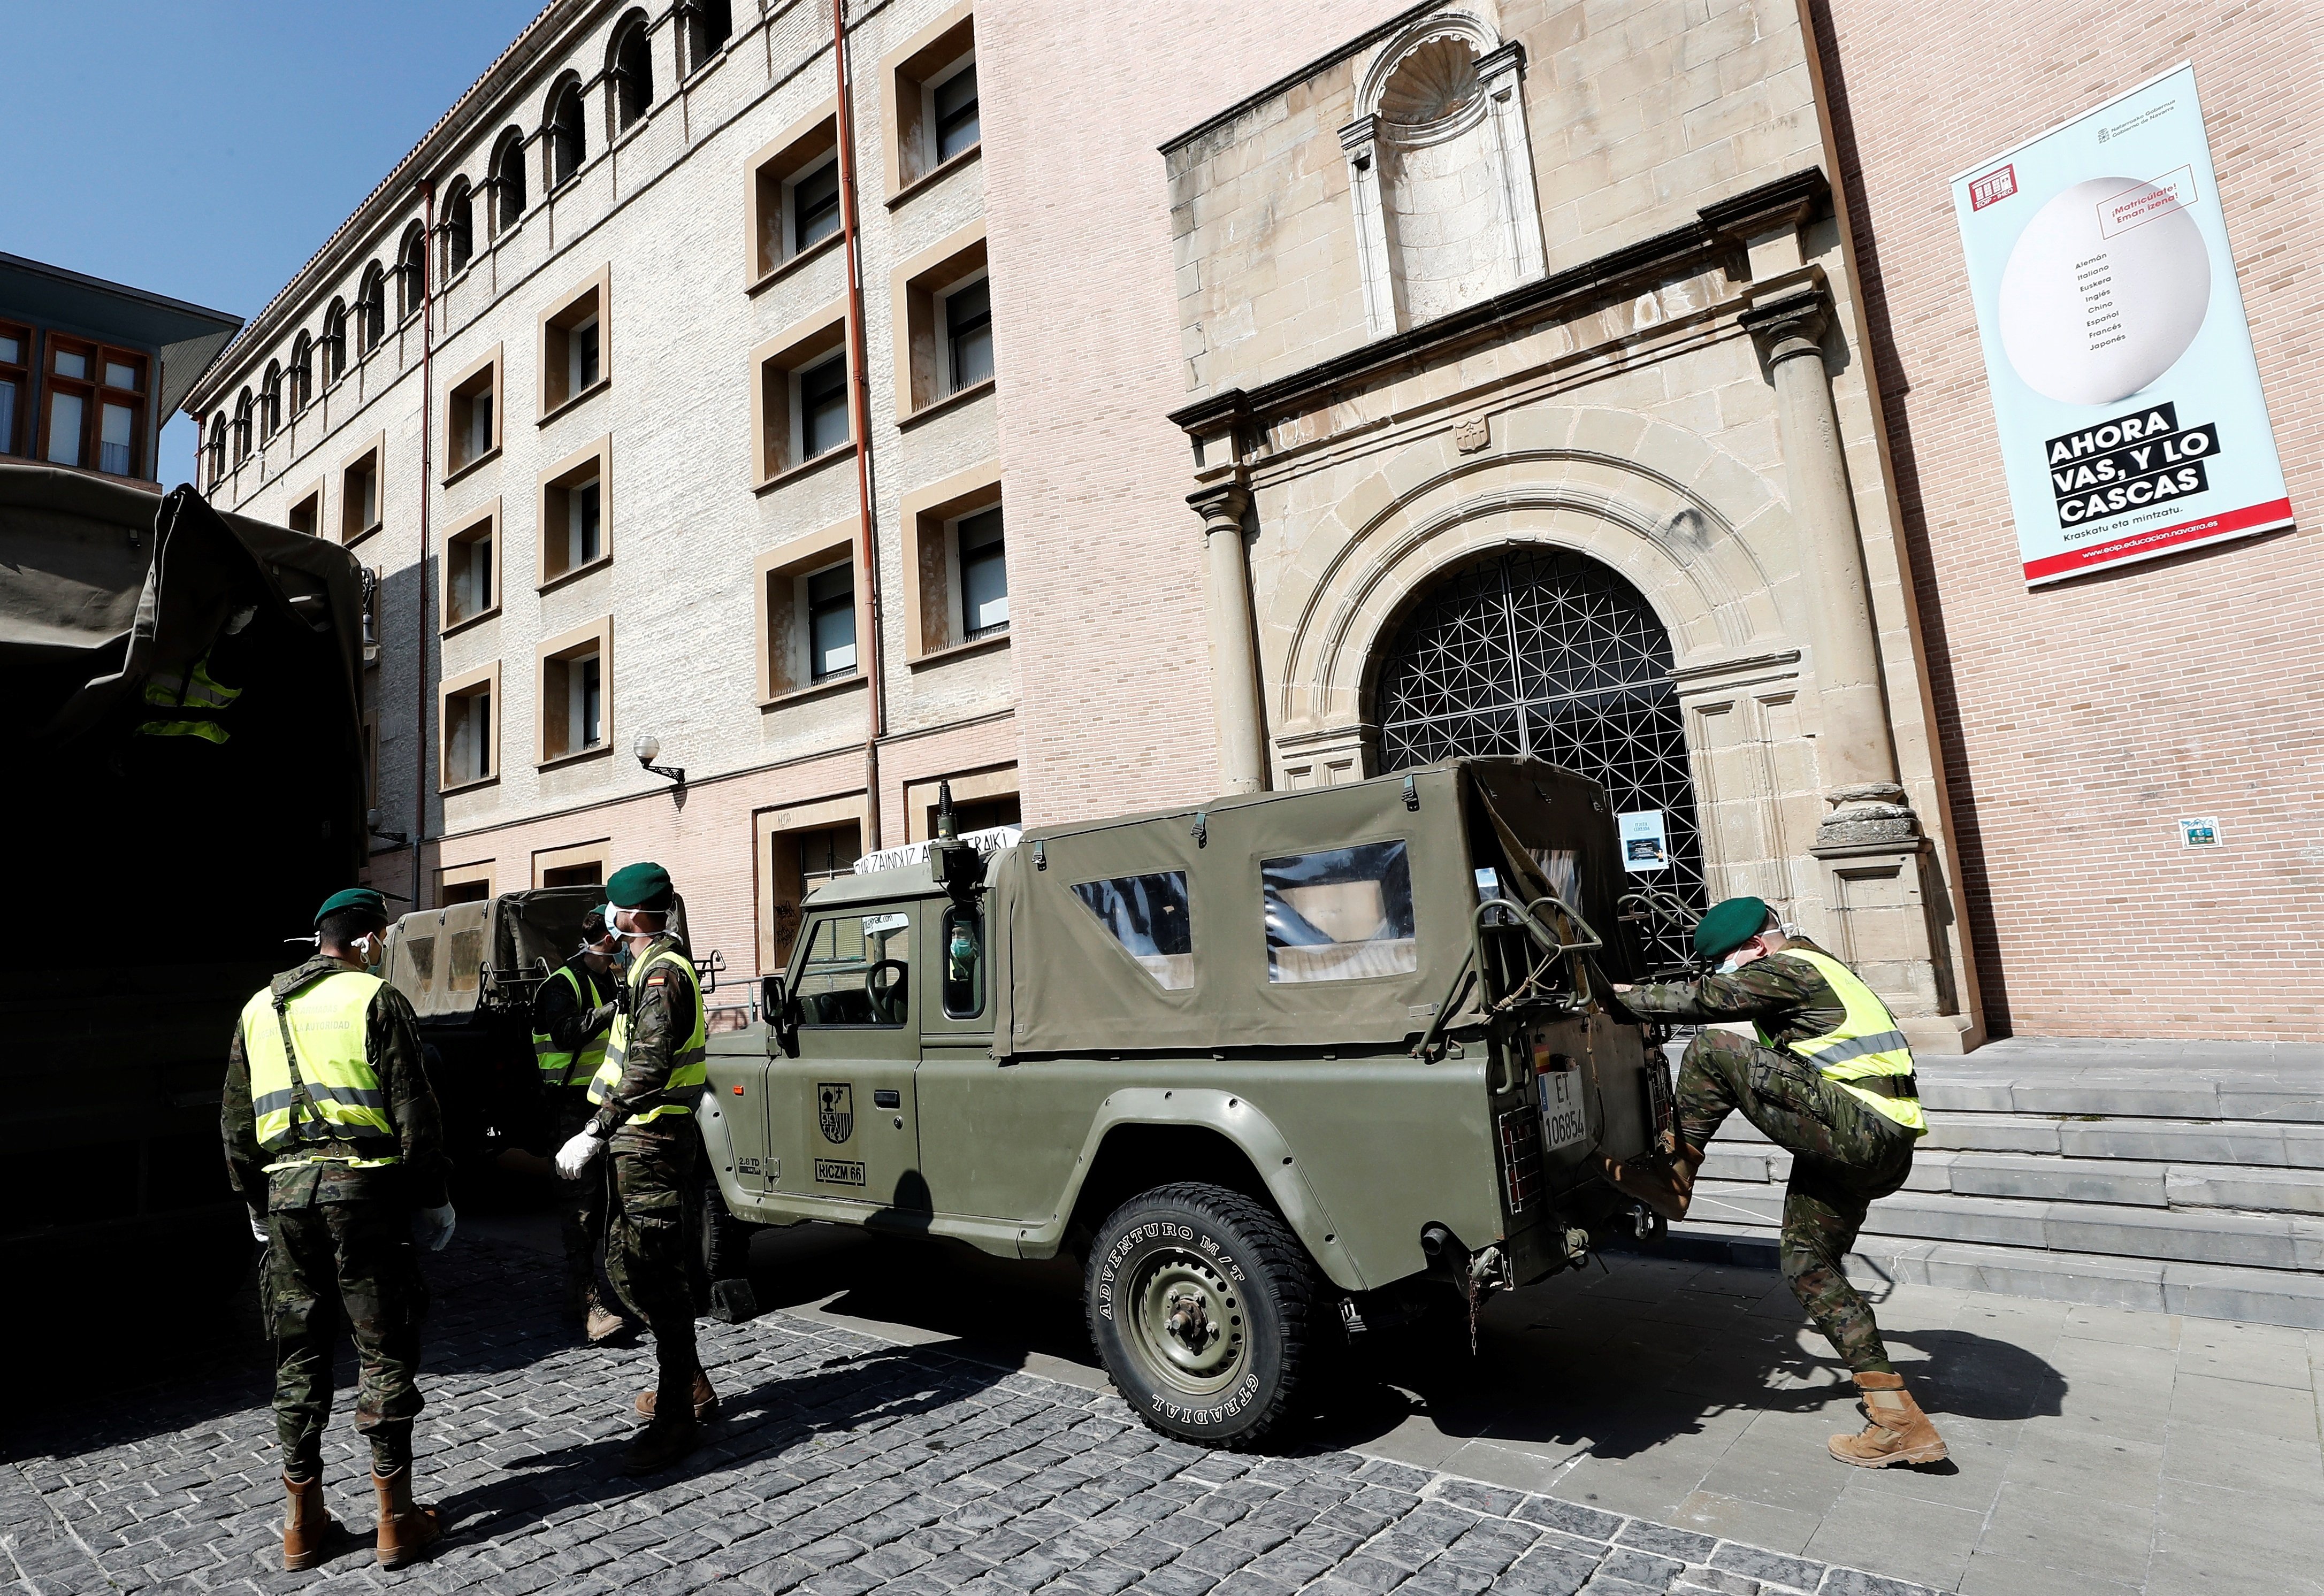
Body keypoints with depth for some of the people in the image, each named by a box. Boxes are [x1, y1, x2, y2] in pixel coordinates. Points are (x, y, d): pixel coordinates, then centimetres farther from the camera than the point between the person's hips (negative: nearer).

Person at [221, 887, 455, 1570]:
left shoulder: (259, 1008, 13)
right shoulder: (375, 999, -6)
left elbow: (236, 1123, 18)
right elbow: (413, 1111, -9)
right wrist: (431, 1197, 0)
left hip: (283, 1189, 6)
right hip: (361, 1186, -5)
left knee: (298, 1356, 15)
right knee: (384, 1351, 4)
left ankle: (304, 1525, 24)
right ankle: (397, 1519, 12)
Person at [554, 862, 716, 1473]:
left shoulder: (661, 975, -19)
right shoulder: (651, 968, 15)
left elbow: (649, 1069, -29)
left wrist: (594, 1134, -31)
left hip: (651, 1141, -11)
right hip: (642, 1138, 11)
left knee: (654, 1274, -5)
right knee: (624, 1262, 18)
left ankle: (678, 1417, 4)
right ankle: (688, 1383, 28)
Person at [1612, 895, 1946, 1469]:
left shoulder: (1787, 970, -8)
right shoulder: (1813, 965, 24)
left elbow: (1704, 999, -13)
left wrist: (1625, 997, -1)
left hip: (1858, 1131, -11)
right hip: (1883, 1147, 11)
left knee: (1712, 1051, -13)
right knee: (1807, 1263, 14)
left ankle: (1674, 1180, 0)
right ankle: (1899, 1420, 14)